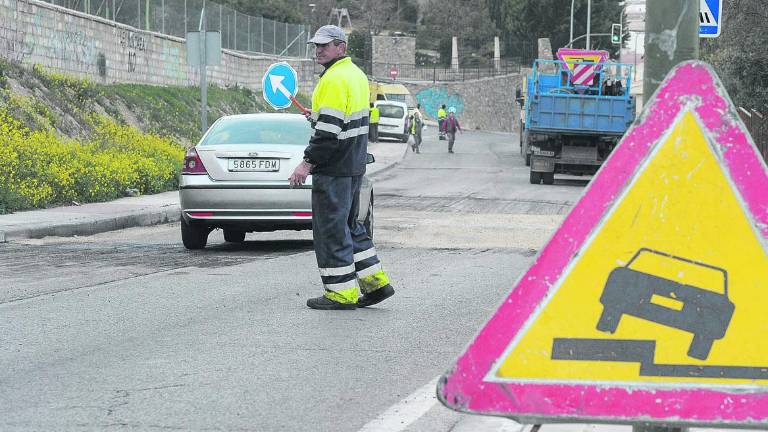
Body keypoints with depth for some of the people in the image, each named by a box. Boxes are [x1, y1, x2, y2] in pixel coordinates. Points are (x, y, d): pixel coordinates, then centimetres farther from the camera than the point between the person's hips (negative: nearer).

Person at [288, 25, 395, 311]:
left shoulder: (335, 79, -17)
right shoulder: (356, 75, 15)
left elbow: (330, 129, -22)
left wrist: (308, 163, -20)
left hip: (333, 168, -10)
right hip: (353, 166, 10)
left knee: (331, 227, -3)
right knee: (348, 224, 18)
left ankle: (342, 292, 1)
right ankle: (375, 282, 18)